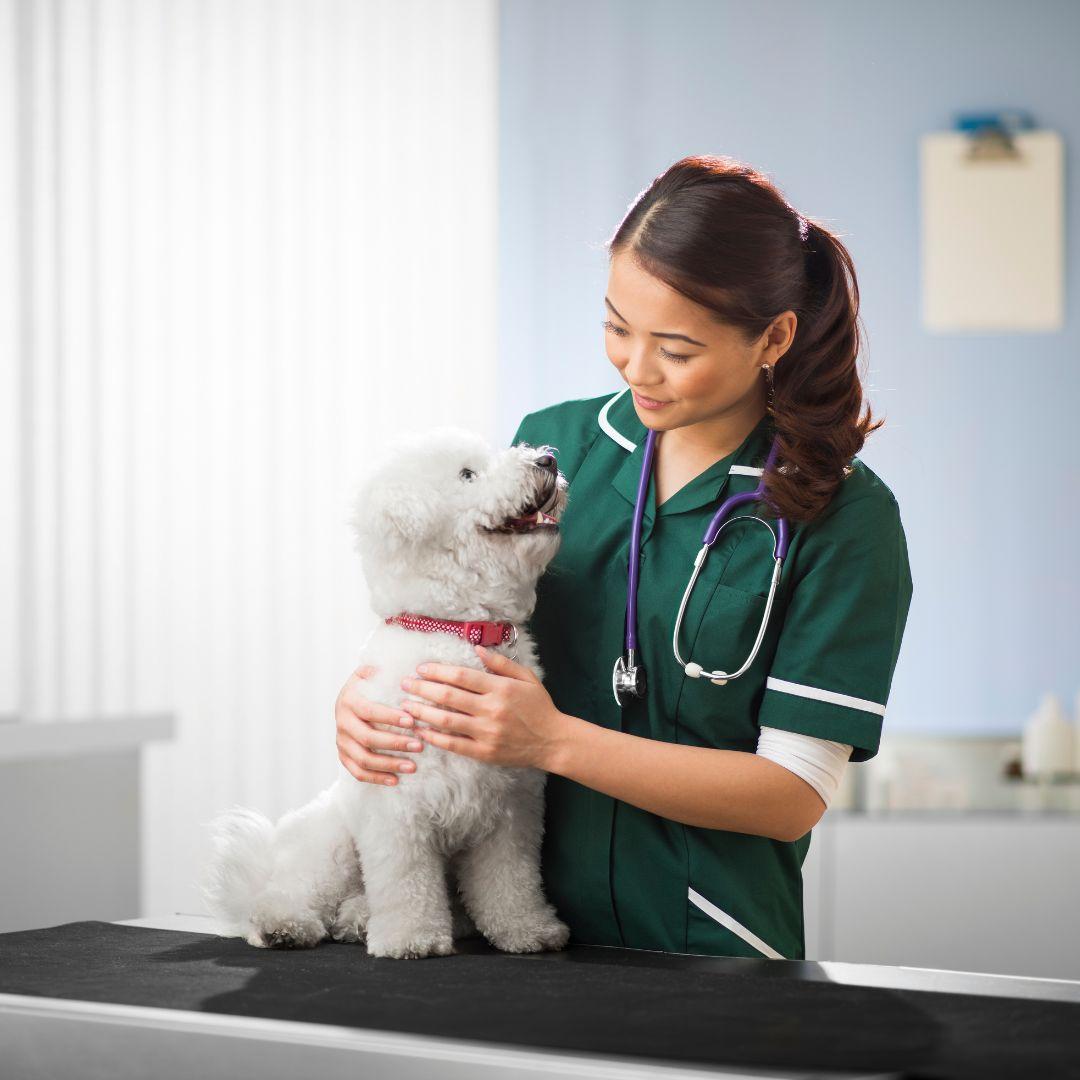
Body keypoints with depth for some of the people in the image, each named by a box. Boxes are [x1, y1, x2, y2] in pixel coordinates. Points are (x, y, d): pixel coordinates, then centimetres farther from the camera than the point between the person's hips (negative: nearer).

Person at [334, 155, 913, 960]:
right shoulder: (554, 442, 8)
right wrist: (369, 690, -5)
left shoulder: (846, 518, -5)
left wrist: (556, 741, -16)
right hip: (526, 936, 4)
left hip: (709, 954, -3)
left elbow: (796, 794, -9)